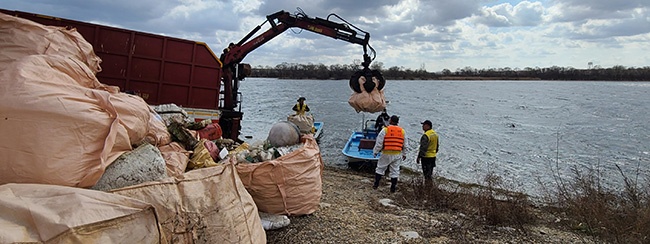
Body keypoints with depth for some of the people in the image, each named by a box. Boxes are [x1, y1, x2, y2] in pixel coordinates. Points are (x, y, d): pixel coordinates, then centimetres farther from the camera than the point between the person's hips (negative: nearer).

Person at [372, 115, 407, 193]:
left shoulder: (385, 130, -8)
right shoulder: (402, 131, 5)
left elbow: (379, 143, -8)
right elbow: (405, 145, 12)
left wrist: (375, 151, 3)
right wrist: (404, 154, 22)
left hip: (386, 154, -3)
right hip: (397, 154, 3)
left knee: (380, 168, 12)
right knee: (395, 171, 9)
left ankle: (376, 184, 16)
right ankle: (393, 188, 14)